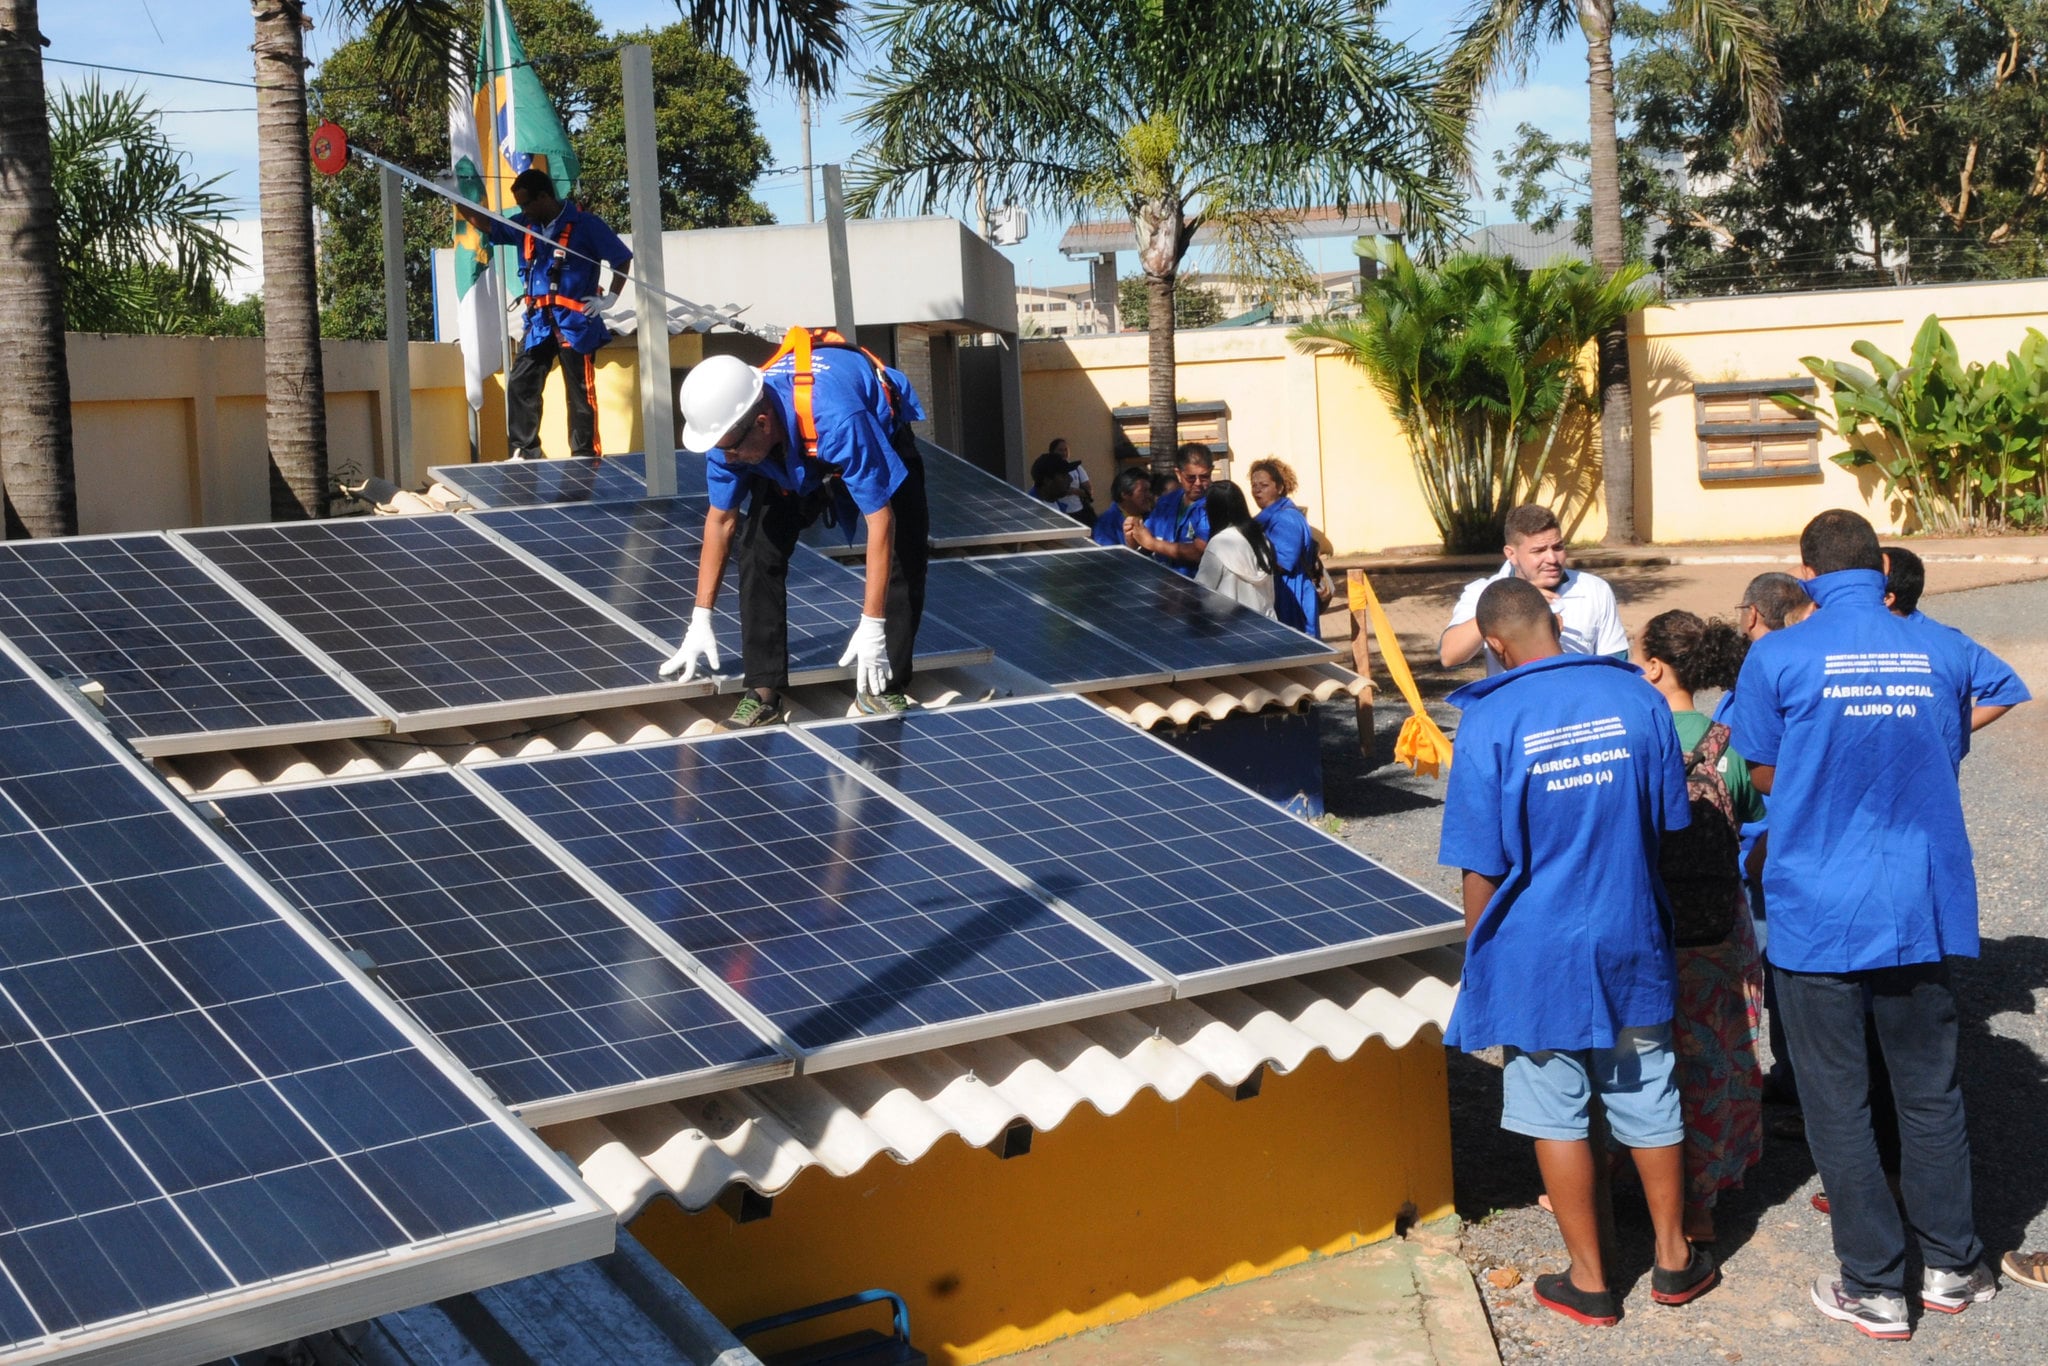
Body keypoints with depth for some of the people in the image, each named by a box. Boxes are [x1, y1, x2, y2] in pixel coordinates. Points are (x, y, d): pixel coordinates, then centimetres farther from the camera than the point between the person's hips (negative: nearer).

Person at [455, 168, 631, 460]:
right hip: (539, 323, 6)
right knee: (520, 384, 3)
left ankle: (586, 457, 5)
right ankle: (525, 451, 11)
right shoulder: (525, 227, 10)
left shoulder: (585, 225, -6)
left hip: (576, 322, -6)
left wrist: (610, 298, -6)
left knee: (580, 391, -1)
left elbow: (622, 259, -2)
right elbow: (484, 223, 17)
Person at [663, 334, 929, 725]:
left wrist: (872, 627, -39)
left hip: (882, 434, -3)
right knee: (758, 546, -13)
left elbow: (880, 520, -41)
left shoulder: (838, 421, -48)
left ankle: (884, 684, -1)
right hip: (791, 455, 4)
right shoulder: (729, 426, -30)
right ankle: (764, 690, -6)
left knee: (903, 552, -16)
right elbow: (720, 520, -14)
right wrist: (700, 622, -11)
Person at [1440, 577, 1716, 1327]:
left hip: (1538, 953, -3)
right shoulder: (1636, 697, -6)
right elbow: (1671, 823, 4)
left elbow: (1481, 870, -12)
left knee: (1557, 1116, 11)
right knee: (1648, 1102, 18)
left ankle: (1589, 1281, 21)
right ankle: (1674, 1259, 33)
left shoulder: (1491, 722, -17)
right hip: (1631, 944, 3)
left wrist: (1482, 959, 2)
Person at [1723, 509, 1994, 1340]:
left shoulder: (1779, 659, -11)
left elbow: (1764, 777, 0)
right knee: (1930, 1094, 17)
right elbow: (1948, 759, 12)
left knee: (1838, 1107, 8)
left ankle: (1875, 1289, 14)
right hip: (1921, 907, 3)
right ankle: (1950, 1268, 29)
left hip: (1820, 917, -3)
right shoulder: (1942, 654, 0)